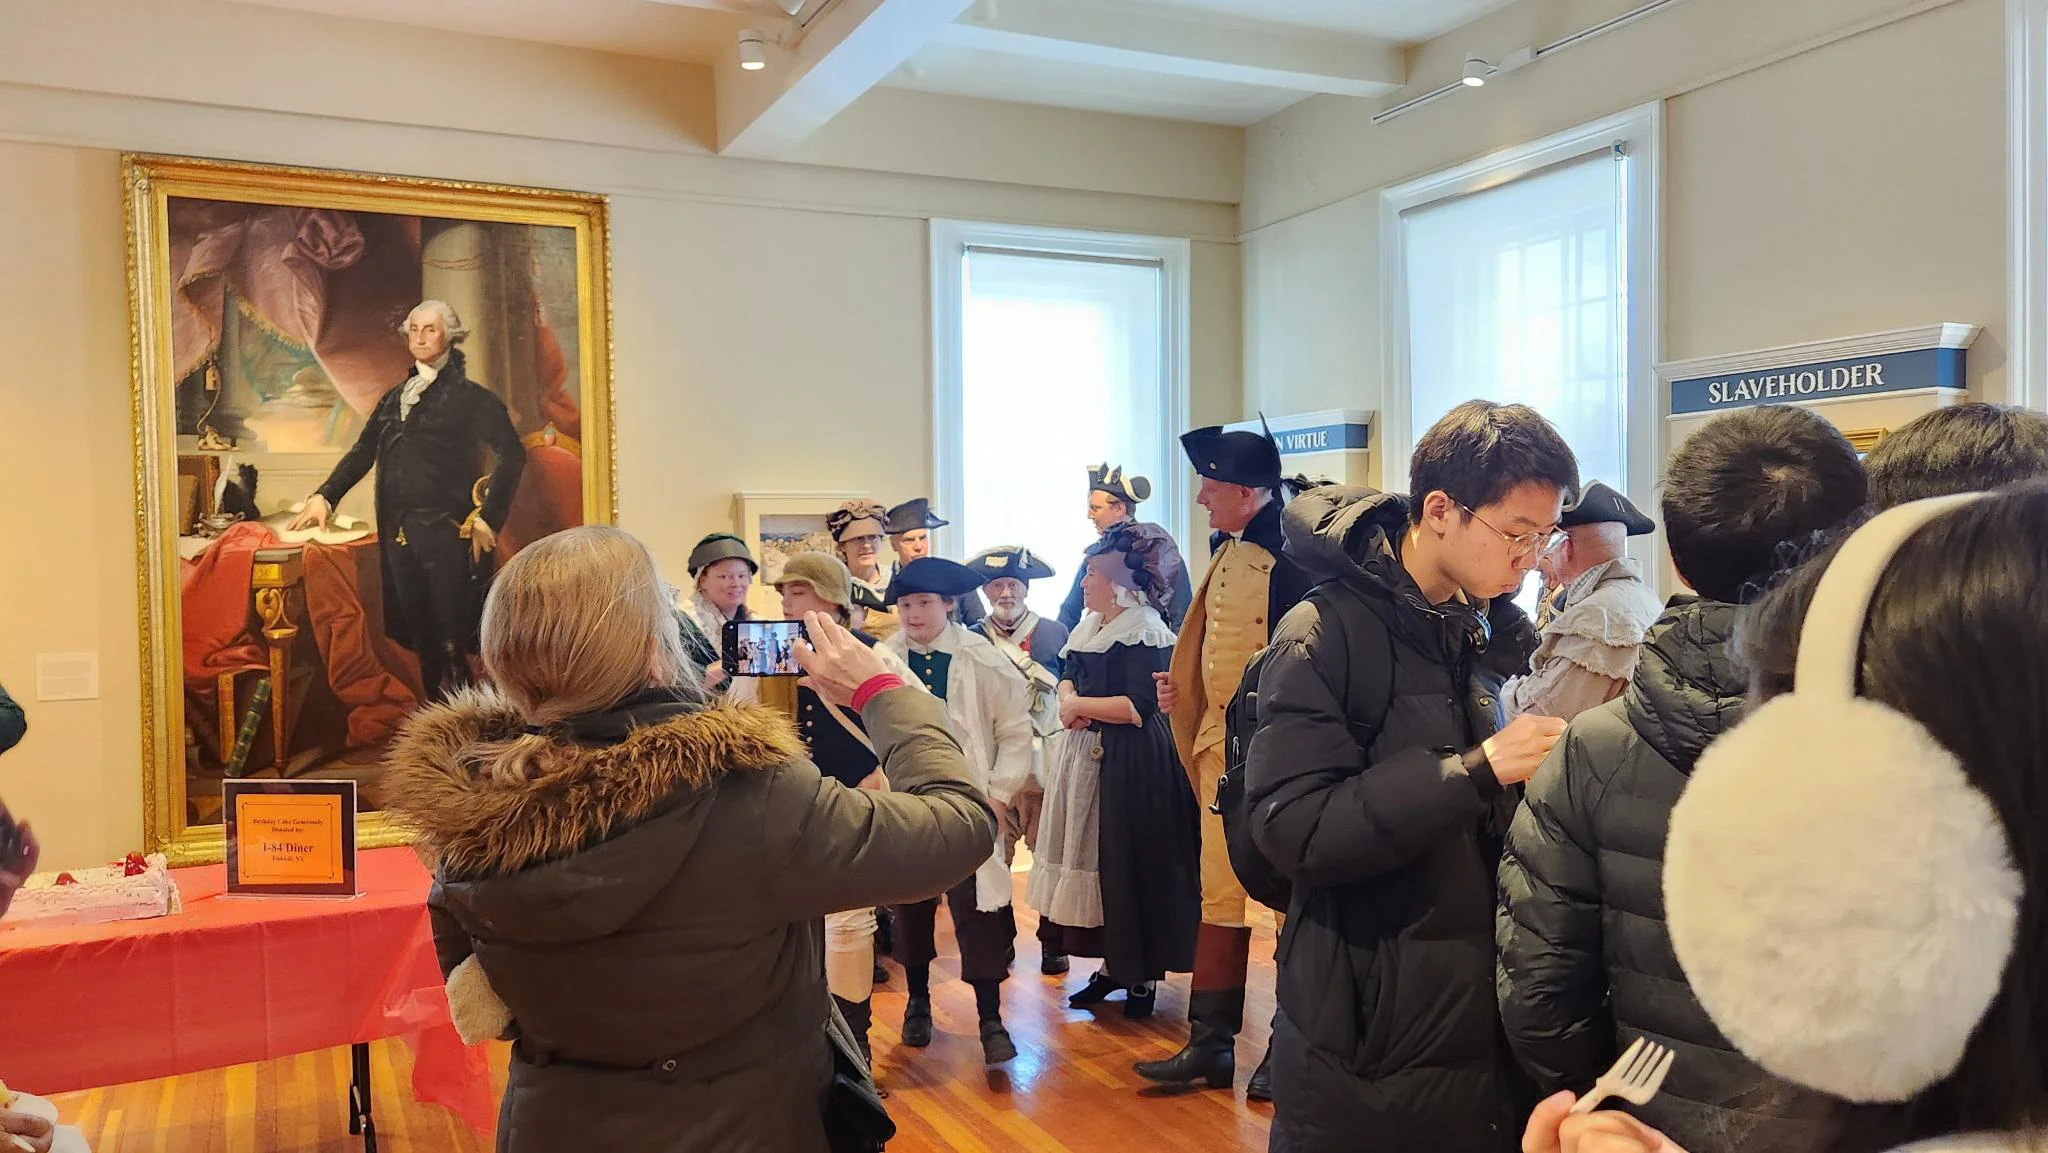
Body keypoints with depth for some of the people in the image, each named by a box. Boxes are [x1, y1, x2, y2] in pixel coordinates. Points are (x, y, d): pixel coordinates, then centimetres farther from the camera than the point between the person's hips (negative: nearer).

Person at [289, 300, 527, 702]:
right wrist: (324, 497, 6)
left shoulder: (468, 396, 0)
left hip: (447, 533, -6)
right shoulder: (394, 399, 18)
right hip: (399, 531, 6)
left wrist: (488, 518, -13)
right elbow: (362, 454, 19)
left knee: (451, 640, -6)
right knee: (421, 638, 9)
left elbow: (512, 453, -9)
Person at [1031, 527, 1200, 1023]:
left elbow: (1139, 706, -21)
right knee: (1092, 861, 11)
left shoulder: (1145, 633, -15)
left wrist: (1079, 706, -12)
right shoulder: (1091, 625, 12)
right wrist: (1070, 700, -6)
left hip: (1132, 766, -8)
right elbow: (1071, 676, 17)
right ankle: (1113, 964, 24)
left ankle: (1143, 975, 13)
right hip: (1087, 758, 9)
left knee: (1129, 865, -1)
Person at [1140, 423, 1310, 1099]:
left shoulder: (1293, 559, -15)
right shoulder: (1226, 553, 13)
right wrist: (1179, 688, 10)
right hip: (1221, 748, 9)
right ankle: (1210, 1044, 24)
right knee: (1220, 895, 14)